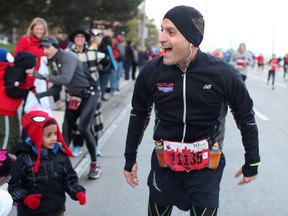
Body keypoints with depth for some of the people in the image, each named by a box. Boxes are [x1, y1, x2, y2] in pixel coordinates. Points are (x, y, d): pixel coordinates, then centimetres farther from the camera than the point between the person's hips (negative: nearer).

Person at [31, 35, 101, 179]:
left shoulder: (68, 57, -22)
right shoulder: (53, 62, 4)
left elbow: (66, 79, -39)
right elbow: (57, 87, 6)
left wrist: (44, 77, -40)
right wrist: (40, 95, -8)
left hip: (89, 94, -8)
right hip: (74, 97, 8)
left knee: (84, 129, -16)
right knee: (66, 129, 4)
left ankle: (95, 165, -4)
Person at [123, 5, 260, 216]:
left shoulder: (223, 74, -18)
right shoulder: (151, 72, -12)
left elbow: (246, 118, -3)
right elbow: (139, 115, 5)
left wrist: (252, 163, 5)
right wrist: (130, 158, 10)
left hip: (207, 167, -2)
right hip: (164, 164, 2)